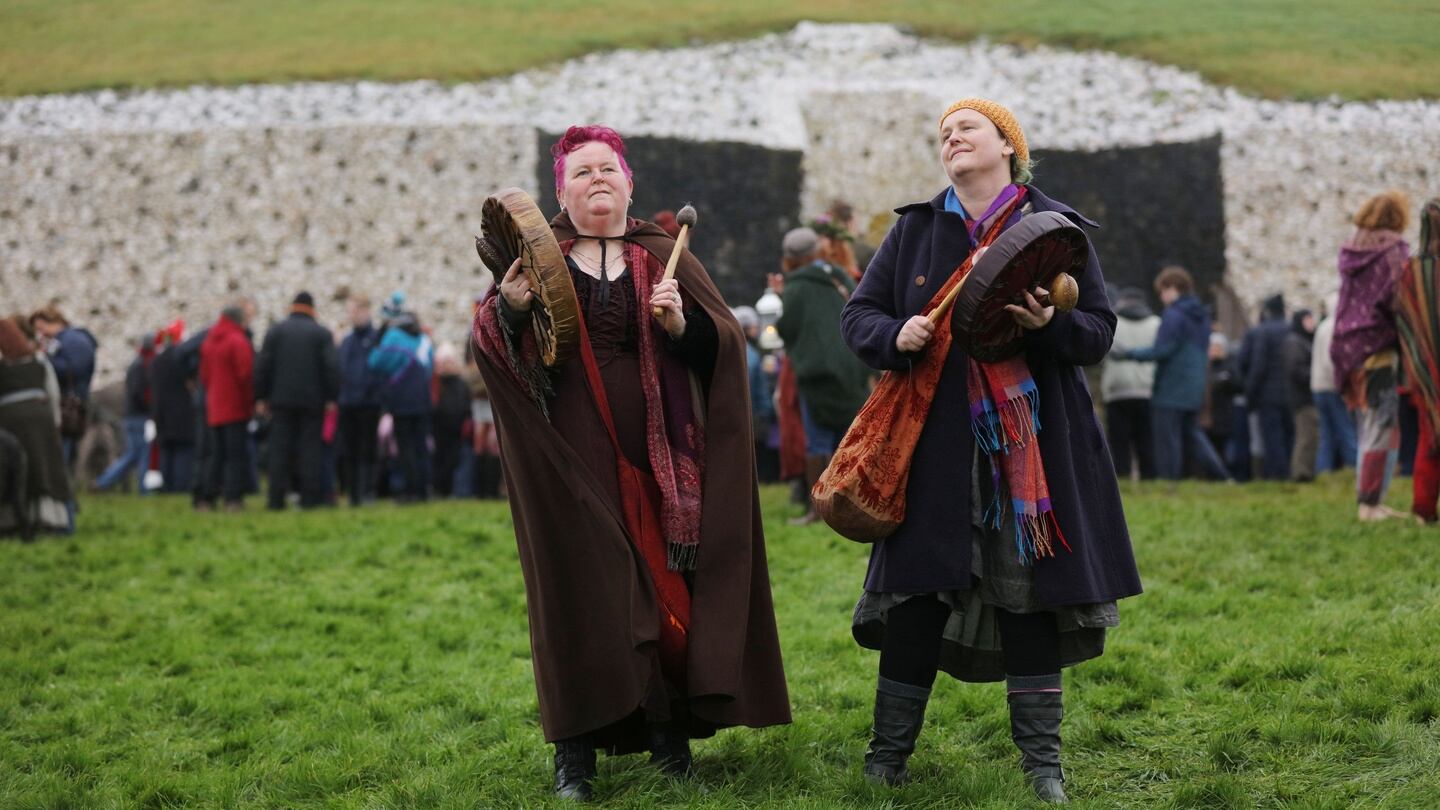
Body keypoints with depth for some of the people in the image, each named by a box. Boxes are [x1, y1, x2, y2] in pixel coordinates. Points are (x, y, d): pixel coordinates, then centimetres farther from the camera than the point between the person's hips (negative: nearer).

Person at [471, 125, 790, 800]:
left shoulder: (664, 257, 10)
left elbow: (723, 344, 3)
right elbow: (490, 346, -2)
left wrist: (682, 324, -17)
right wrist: (507, 308, -23)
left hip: (655, 459, 1)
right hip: (575, 460, -1)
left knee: (668, 590, -2)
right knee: (582, 593, -4)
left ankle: (669, 732, 10)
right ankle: (575, 751, 1)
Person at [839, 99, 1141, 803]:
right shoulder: (915, 229, 10)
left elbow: (1100, 330, 4)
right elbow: (859, 314, 12)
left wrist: (1051, 325, -17)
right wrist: (895, 337, -10)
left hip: (1032, 447, -1)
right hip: (936, 447, 1)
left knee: (1030, 595, 0)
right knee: (915, 596, 0)